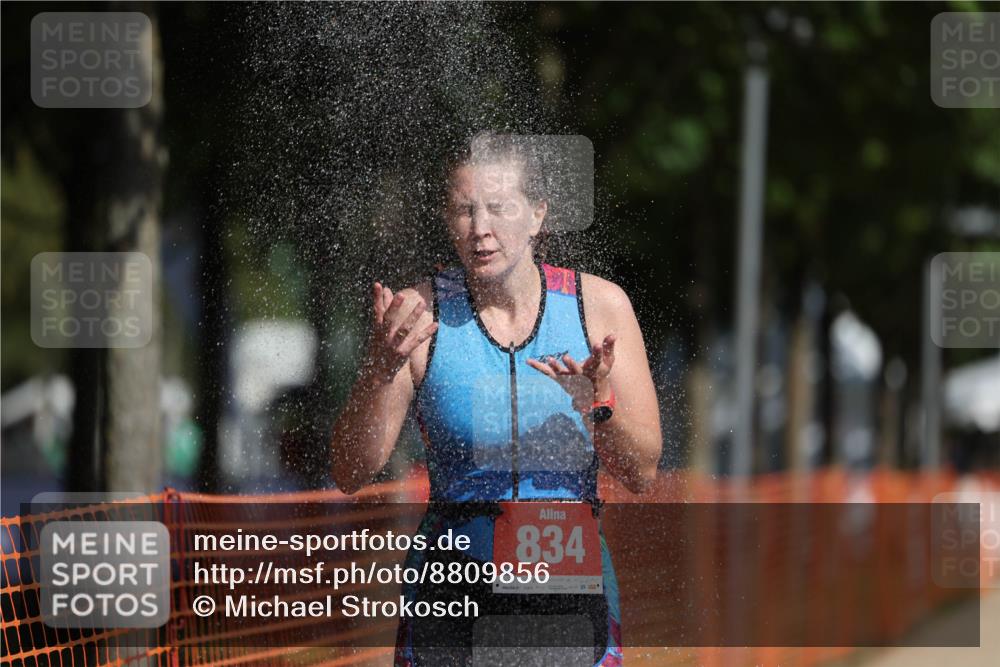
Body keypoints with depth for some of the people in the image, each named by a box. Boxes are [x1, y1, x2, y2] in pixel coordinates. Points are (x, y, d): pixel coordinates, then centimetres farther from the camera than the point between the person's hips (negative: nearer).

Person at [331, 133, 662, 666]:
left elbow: (641, 474, -2)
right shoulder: (419, 313, -5)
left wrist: (597, 407, -22)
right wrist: (382, 368, -24)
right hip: (451, 595, -1)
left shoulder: (599, 304, -1)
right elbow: (351, 475, -9)